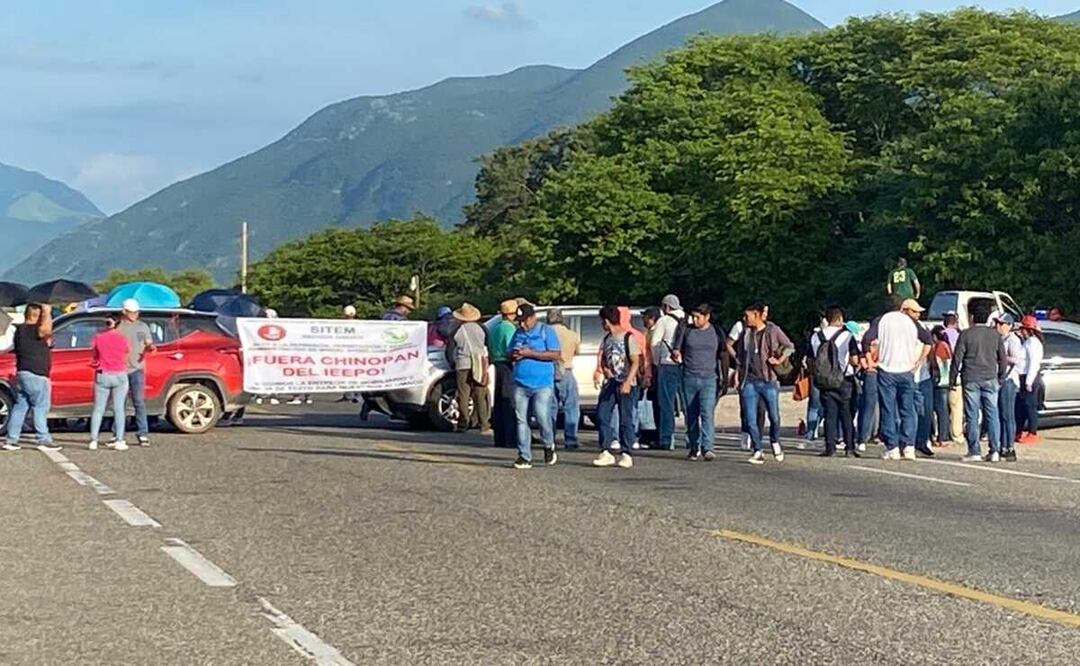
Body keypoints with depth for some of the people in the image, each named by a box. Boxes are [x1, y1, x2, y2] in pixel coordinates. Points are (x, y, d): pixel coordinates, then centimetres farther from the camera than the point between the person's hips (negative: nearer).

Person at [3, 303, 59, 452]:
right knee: (40, 408, -5)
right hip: (36, 376, -9)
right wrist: (47, 313, -22)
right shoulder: (32, 329, -15)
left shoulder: (19, 330, 15)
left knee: (19, 407, 11)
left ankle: (11, 440, 10)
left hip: (21, 374, 9)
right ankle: (44, 441, -6)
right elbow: (46, 330, -36)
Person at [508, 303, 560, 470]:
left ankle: (549, 446, 16)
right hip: (520, 384, 5)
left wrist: (530, 353, -15)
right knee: (521, 420, 0)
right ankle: (524, 457, 4)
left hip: (542, 384, -5)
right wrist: (514, 356, -1)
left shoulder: (546, 331, 0)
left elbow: (556, 355, -10)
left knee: (542, 417, -12)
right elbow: (510, 355, 25)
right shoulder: (518, 333, 17)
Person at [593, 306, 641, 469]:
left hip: (626, 384, -6)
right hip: (610, 382, 6)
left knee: (625, 419, -2)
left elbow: (636, 362, -13)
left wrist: (627, 382, -22)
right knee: (602, 415, -2)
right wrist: (604, 369, 2)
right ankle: (607, 452, 1)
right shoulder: (606, 339, 12)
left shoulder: (629, 337, -8)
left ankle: (625, 454, 4)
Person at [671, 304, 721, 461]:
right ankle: (694, 448, 16)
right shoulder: (686, 330, 7)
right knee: (691, 415, 6)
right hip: (689, 378, 2)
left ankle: (707, 448, -20)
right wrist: (676, 355, -11)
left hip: (709, 379, -2)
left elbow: (722, 355, 13)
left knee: (707, 413, -14)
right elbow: (676, 350, 13)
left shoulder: (715, 332, 5)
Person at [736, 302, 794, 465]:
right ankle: (758, 451, 5)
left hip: (769, 381, -3)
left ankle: (775, 443, 28)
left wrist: (780, 360, -8)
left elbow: (790, 347, 6)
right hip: (750, 381, 3)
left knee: (774, 417, 1)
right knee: (750, 419, -4)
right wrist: (739, 377, 13)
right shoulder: (745, 334, 9)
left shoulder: (773, 331, -3)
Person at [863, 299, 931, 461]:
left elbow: (867, 340, -7)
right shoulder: (912, 323, 5)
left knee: (888, 411, 3)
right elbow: (929, 341, -2)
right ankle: (908, 447, -2)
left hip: (886, 371, -1)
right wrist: (919, 362, 3)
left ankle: (892, 448, -1)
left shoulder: (881, 320, 4)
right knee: (907, 411, 7)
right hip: (906, 372, 1)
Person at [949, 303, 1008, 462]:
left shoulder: (966, 334, -2)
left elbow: (957, 358, -3)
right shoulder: (995, 335, 7)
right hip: (990, 380, 3)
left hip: (971, 379, -3)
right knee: (992, 415, 4)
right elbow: (1003, 359, 9)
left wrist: (952, 379, 4)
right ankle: (995, 451, 0)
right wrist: (1001, 378, 17)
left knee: (972, 416, 0)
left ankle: (974, 452, -1)